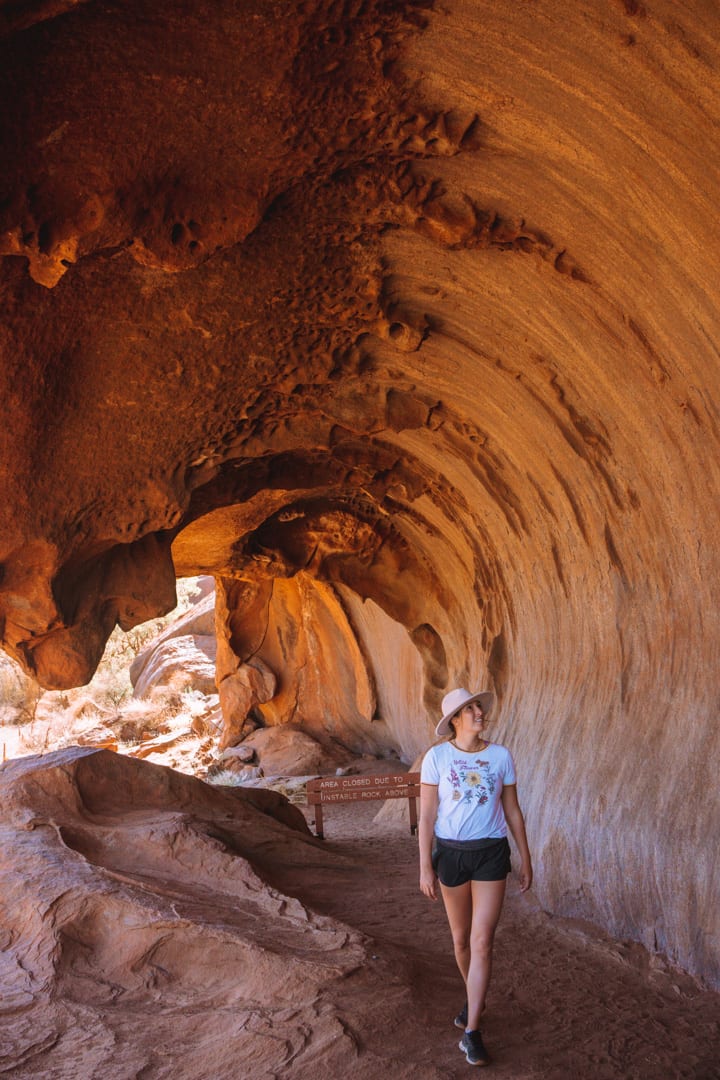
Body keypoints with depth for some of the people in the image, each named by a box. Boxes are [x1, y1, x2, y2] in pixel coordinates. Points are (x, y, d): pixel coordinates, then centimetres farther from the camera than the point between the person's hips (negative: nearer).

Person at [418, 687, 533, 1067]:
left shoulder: (500, 756, -4)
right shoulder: (436, 757, -9)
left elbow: (512, 810, 5)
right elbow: (426, 815, -7)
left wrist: (525, 858, 8)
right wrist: (425, 866, -9)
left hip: (491, 853, 0)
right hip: (450, 853, 0)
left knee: (482, 941, -7)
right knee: (461, 939, 16)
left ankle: (471, 1032, 0)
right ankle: (476, 999, 43)